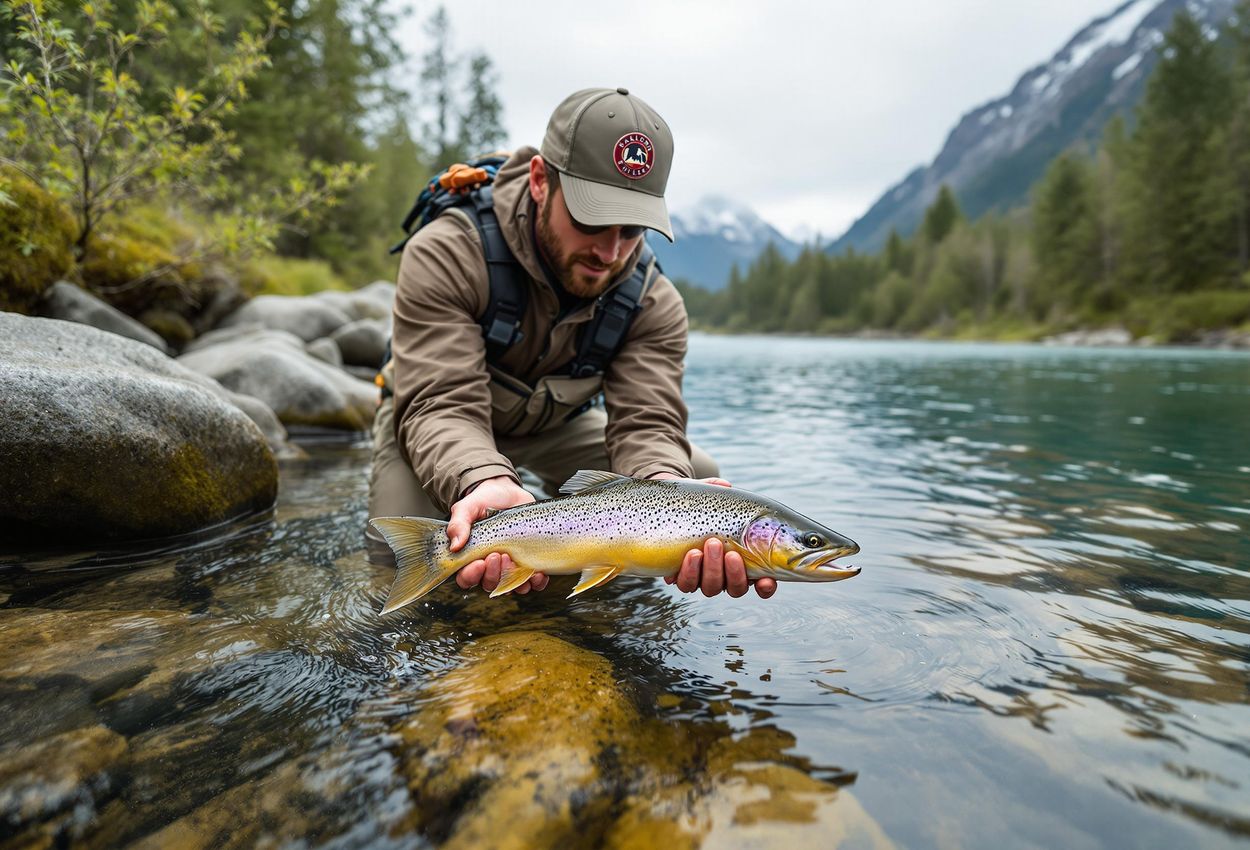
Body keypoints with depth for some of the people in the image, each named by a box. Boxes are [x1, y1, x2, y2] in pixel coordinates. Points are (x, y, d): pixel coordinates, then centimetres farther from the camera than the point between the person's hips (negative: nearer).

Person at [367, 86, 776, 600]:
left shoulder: (654, 303, -20)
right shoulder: (445, 257, -31)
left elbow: (647, 423, -29)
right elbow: (443, 406, -38)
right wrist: (488, 483, -61)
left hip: (556, 426, 4)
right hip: (437, 431, -3)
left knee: (698, 475, -12)